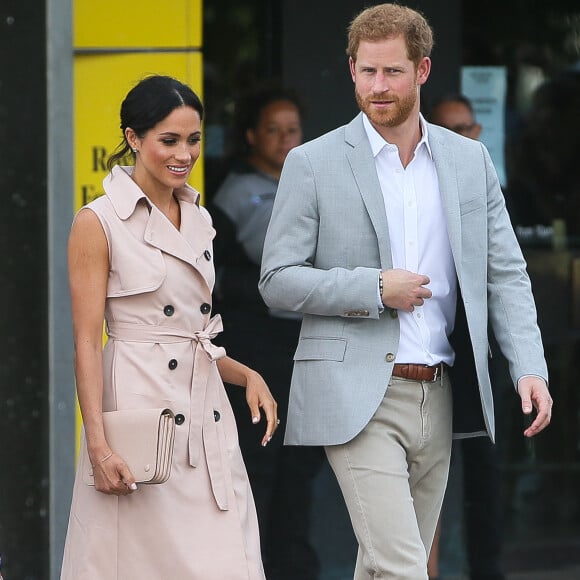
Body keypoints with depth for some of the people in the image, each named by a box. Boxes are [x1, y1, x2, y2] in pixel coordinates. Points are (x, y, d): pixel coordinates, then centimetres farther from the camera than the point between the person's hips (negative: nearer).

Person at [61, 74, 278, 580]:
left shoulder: (197, 219, 15)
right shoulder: (99, 224, -5)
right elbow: (86, 343, -9)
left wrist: (247, 376, 5)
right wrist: (98, 445, -17)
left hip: (207, 416, 6)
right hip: (138, 403, -6)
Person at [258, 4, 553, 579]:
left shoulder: (469, 160, 9)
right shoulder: (313, 164, -2)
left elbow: (505, 273, 9)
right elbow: (277, 281, -3)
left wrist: (530, 368, -4)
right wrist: (374, 289, -14)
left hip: (437, 398, 5)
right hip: (357, 397, -4)